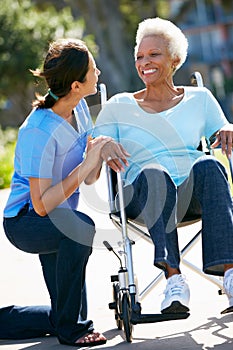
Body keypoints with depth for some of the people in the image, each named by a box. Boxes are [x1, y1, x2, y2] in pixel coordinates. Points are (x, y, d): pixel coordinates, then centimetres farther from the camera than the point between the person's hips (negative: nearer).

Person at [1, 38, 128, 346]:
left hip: (57, 221, 8)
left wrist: (101, 155, -17)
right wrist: (86, 165, -29)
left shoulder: (79, 108, -2)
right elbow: (42, 205, -29)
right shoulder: (39, 132, -27)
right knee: (80, 227, -40)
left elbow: (89, 179, 5)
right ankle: (70, 328, -25)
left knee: (64, 318, 6)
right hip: (25, 221, -8)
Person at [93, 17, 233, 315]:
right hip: (142, 198, -1)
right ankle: (174, 279, -50)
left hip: (195, 195, 1)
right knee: (154, 173, -37)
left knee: (208, 165, -34)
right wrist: (102, 146, -15)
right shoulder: (118, 106, 16)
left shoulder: (199, 99, 19)